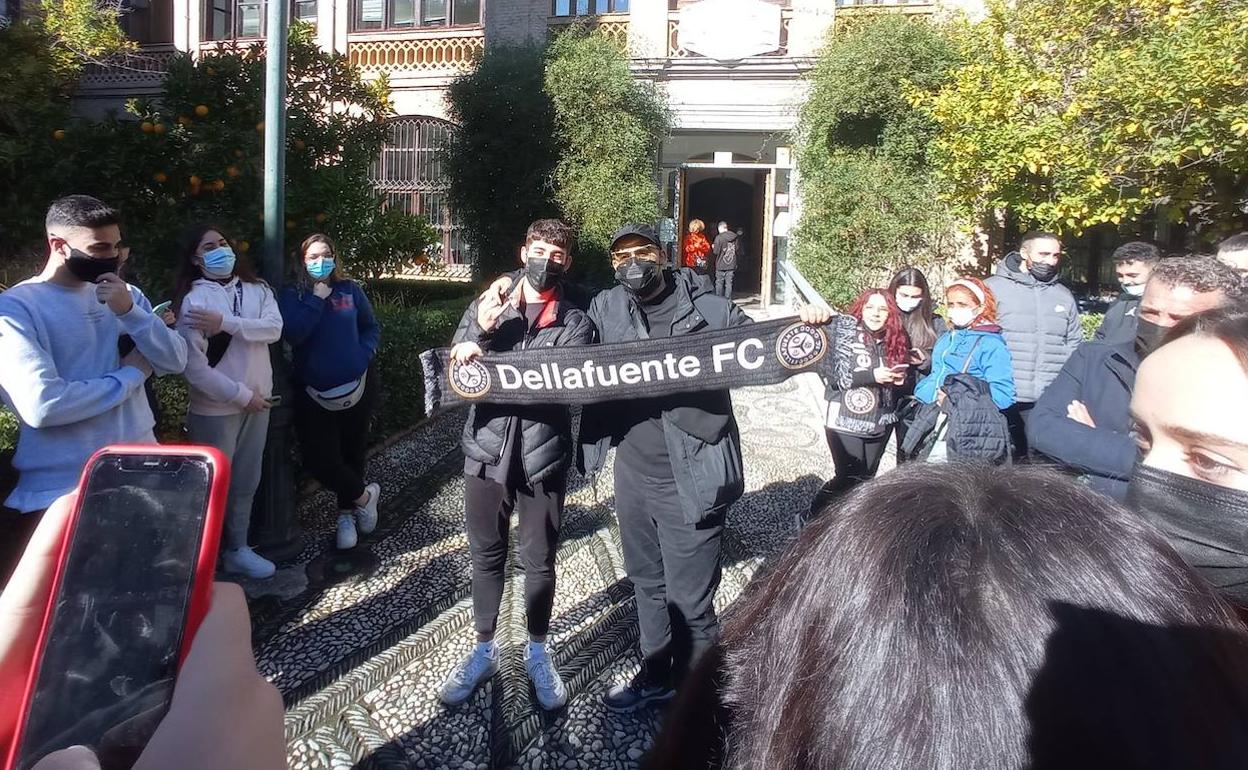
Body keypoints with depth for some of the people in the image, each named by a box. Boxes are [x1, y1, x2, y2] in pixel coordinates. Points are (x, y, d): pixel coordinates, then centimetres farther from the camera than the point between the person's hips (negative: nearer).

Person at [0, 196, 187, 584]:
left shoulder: (125, 294, 7)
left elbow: (176, 361, 0)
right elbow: (42, 405, -24)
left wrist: (130, 312, -15)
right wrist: (132, 374, -12)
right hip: (61, 489, -5)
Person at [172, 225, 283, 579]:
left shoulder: (257, 289, 4)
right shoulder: (194, 300, -13)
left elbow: (274, 328, -13)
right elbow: (193, 366, -17)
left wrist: (226, 322, -23)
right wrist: (240, 395, -15)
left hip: (256, 403, 5)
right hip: (215, 409, -5)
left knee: (245, 483, 16)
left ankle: (237, 549, 30)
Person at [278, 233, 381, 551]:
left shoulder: (350, 289, 2)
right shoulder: (292, 295, -3)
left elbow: (372, 327, 9)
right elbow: (292, 334, -18)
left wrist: (364, 354, -9)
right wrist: (317, 298, -17)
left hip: (356, 385, 2)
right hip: (314, 391, -1)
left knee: (352, 451, 14)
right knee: (320, 458, -9)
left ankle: (347, 513, 34)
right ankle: (364, 495, 17)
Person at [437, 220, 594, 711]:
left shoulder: (575, 322, -1)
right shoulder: (485, 306, 4)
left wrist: (487, 362, -21)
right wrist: (480, 331, -20)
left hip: (542, 455, -1)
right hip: (486, 449, 2)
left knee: (539, 561, 10)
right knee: (486, 556, 14)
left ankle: (537, 653, 31)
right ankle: (483, 651, 33)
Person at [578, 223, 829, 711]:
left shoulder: (705, 308, -8)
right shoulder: (605, 309, 2)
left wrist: (803, 327, -20)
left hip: (689, 479, -5)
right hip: (632, 473, 5)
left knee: (689, 599, 4)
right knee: (647, 583, 23)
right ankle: (654, 676, 44)